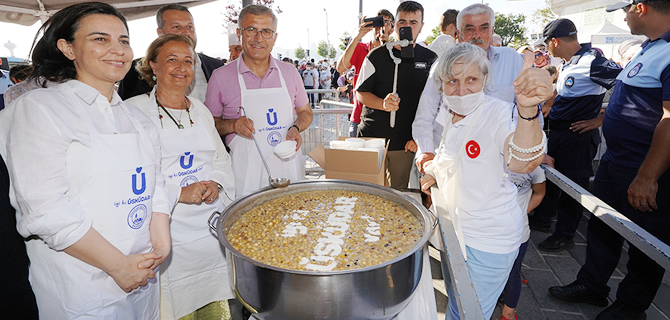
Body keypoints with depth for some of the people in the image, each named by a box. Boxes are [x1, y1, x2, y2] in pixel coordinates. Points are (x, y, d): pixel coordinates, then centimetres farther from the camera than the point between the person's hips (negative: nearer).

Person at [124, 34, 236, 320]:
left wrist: (216, 184, -6)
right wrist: (179, 193, -20)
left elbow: (221, 158, 15)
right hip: (169, 229, -4)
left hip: (212, 222, 5)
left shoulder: (201, 110, 12)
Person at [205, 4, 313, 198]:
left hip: (288, 167, 2)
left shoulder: (289, 73, 6)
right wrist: (232, 125, -14)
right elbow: (210, 123, 6)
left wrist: (296, 128, -5)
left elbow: (305, 112, 15)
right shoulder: (221, 77, -1)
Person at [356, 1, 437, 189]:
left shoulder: (430, 59, 4)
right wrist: (383, 103, -19)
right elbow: (360, 93, 1)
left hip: (406, 143, 1)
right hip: (372, 137, -1)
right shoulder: (377, 56, 0)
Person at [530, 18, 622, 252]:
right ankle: (543, 217, 38)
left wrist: (601, 119, -21)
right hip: (557, 132, 9)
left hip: (578, 135, -9)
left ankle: (564, 235, 19)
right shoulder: (568, 64, 9)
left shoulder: (593, 62, -19)